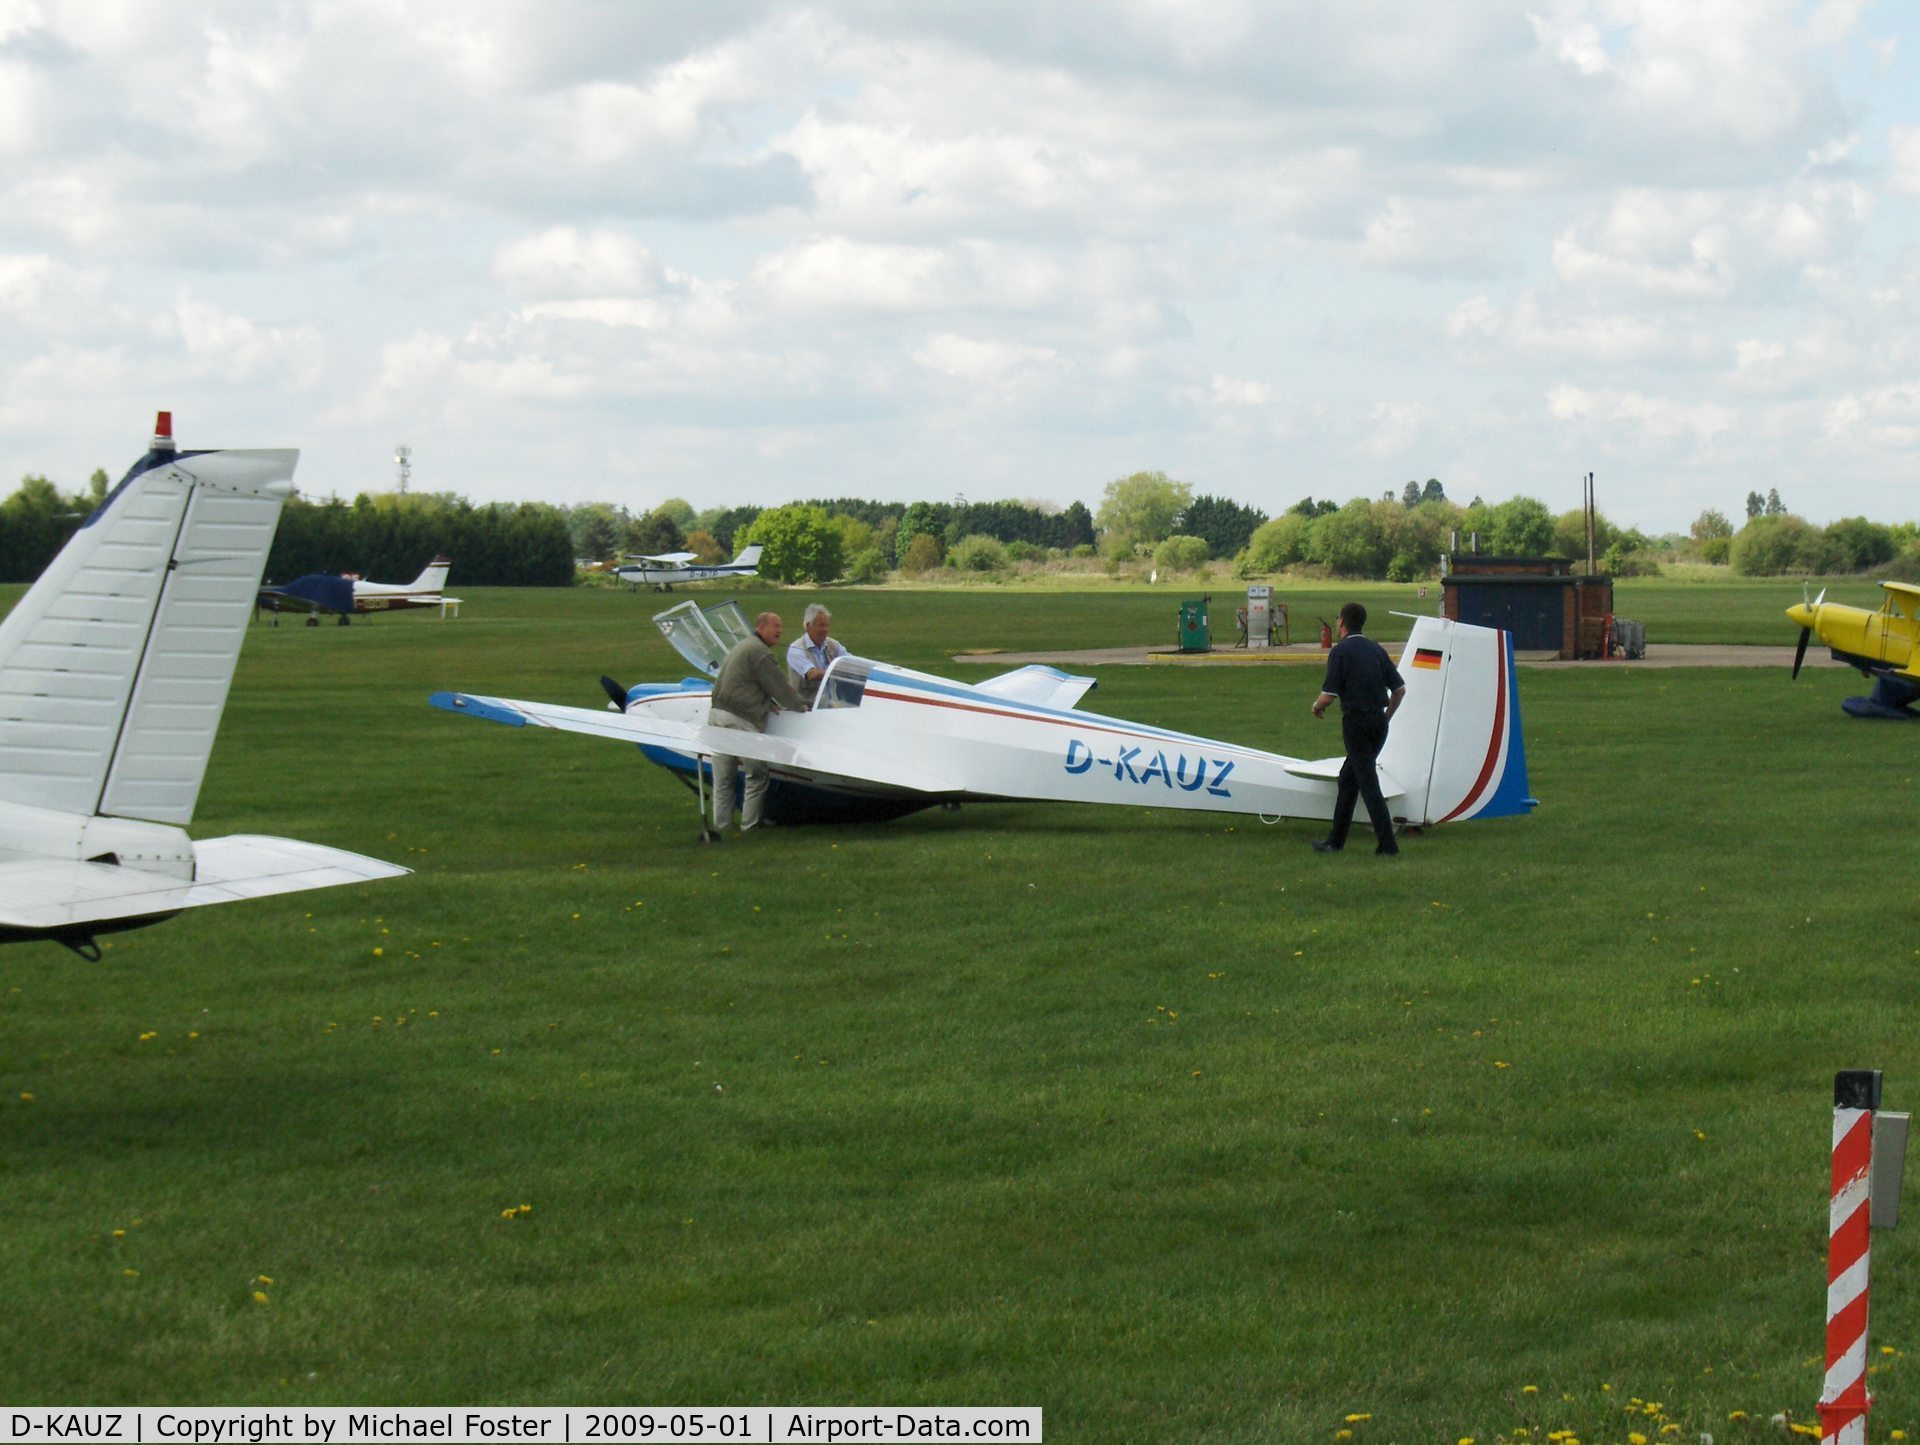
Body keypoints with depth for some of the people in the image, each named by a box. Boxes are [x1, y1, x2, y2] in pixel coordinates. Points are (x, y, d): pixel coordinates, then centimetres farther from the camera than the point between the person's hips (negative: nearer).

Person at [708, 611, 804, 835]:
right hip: (741, 720, -9)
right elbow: (781, 686, -7)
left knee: (722, 778, 10)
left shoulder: (739, 647, 23)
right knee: (756, 775, 1)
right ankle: (750, 823, 2)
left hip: (716, 713, 9)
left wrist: (768, 703, 15)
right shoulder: (761, 653, -9)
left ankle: (720, 824, 13)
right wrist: (798, 706, 9)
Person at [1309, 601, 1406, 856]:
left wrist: (1317, 706, 9)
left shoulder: (1340, 651, -9)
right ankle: (1336, 840, 22)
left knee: (1368, 783, -7)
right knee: (1348, 778, 17)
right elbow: (1400, 688, 10)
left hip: (1356, 722, -7)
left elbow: (1330, 694, -13)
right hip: (1378, 722, 7)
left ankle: (1387, 843, -13)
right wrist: (1387, 716, 22)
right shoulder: (1376, 649, 11)